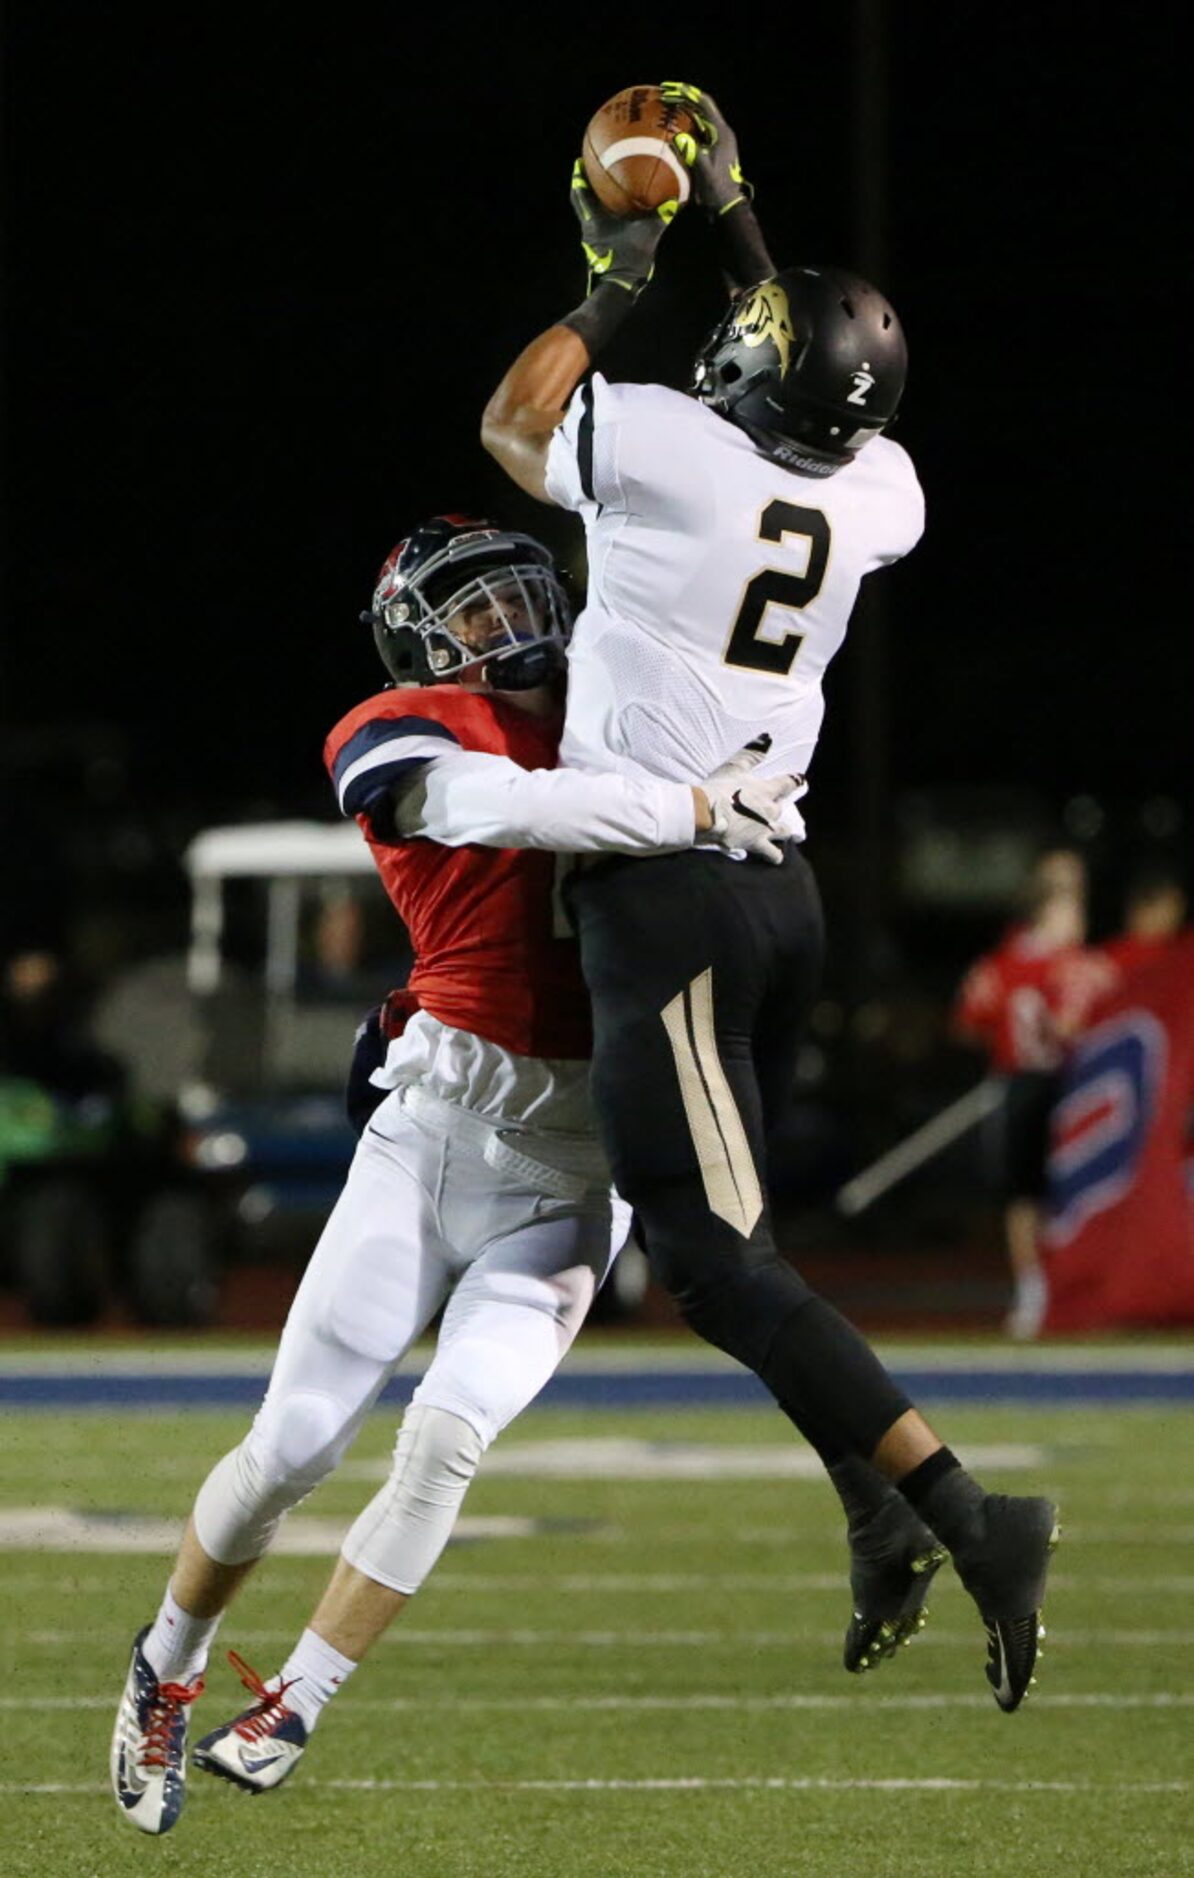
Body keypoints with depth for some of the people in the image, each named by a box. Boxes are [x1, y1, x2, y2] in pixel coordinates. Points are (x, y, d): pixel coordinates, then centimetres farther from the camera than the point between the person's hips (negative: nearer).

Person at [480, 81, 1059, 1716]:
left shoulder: (672, 445, -13)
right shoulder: (876, 497, 3)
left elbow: (510, 427, 10)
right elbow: (809, 403, 29)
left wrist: (614, 279, 20)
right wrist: (738, 228, 34)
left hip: (663, 886, -7)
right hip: (781, 884, 7)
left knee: (713, 1253, -10)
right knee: (715, 1221, 20)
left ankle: (959, 1512, -19)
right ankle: (882, 1518, 12)